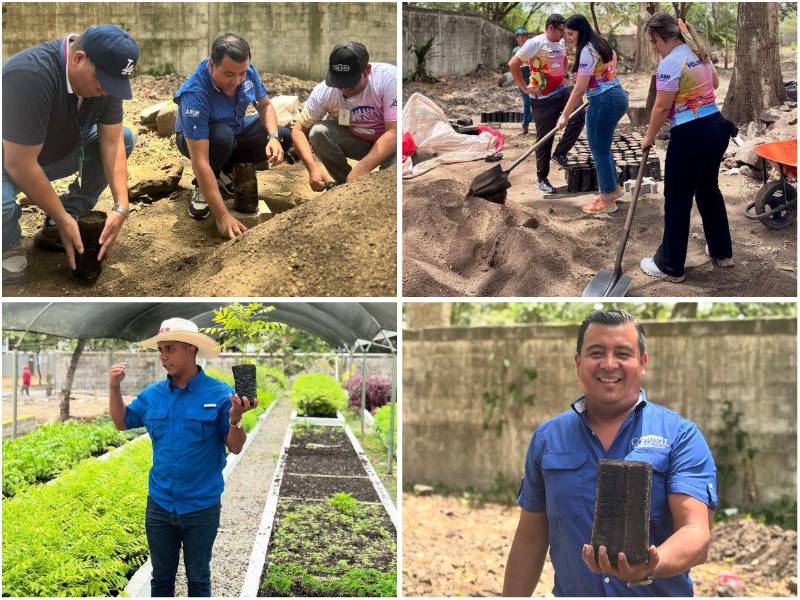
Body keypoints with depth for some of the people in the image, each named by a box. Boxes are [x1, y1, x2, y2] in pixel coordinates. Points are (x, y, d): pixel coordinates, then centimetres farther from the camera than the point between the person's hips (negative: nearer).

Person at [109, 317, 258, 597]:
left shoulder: (220, 393, -12)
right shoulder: (151, 395, 1)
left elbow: (235, 448, -11)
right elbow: (122, 423, 14)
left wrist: (235, 419, -32)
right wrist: (115, 388, -1)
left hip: (202, 507, -3)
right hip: (159, 505, 4)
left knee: (198, 579, 13)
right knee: (161, 577, 17)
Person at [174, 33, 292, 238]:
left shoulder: (247, 72, -22)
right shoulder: (195, 94, -39)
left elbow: (265, 106, -1)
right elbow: (200, 161, -43)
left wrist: (273, 138, -24)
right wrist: (222, 216, -48)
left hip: (236, 130, 6)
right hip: (195, 140, -6)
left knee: (284, 136, -11)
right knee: (222, 136, -38)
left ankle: (226, 172, 4)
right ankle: (201, 188, -10)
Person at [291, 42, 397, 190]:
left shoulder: (389, 77, -28)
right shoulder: (324, 90, -19)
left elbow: (395, 132, -33)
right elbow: (298, 129, -12)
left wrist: (360, 170, -42)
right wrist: (312, 168, -30)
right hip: (355, 141, 3)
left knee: (394, 161, -36)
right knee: (318, 132, -23)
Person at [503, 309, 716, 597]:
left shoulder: (681, 436, -9)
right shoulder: (546, 438, 1)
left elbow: (696, 531, -21)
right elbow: (530, 538, 6)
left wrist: (651, 567, -39)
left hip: (660, 593, -2)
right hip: (570, 591, 3)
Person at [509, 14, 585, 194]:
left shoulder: (561, 43, 9)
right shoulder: (535, 43, -15)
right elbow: (513, 64, -20)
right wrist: (525, 87, -16)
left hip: (561, 91, 6)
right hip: (542, 98, -6)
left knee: (579, 116, -18)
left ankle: (560, 153, 1)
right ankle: (542, 179, 14)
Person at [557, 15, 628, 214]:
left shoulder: (587, 51, -15)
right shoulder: (601, 45, 15)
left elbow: (580, 89, -18)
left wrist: (564, 115, -14)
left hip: (604, 102, -10)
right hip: (618, 96, 10)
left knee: (600, 151, -2)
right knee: (603, 148, 21)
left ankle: (607, 201, 4)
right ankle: (613, 188, 32)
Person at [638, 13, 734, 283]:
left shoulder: (670, 62, -17)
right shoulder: (699, 53, 10)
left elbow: (662, 107, -16)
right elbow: (715, 83, 28)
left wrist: (649, 137, -3)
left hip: (690, 136, -9)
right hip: (717, 127, 9)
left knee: (677, 200, 2)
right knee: (709, 189, 23)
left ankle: (670, 266, 10)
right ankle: (722, 252, 34)